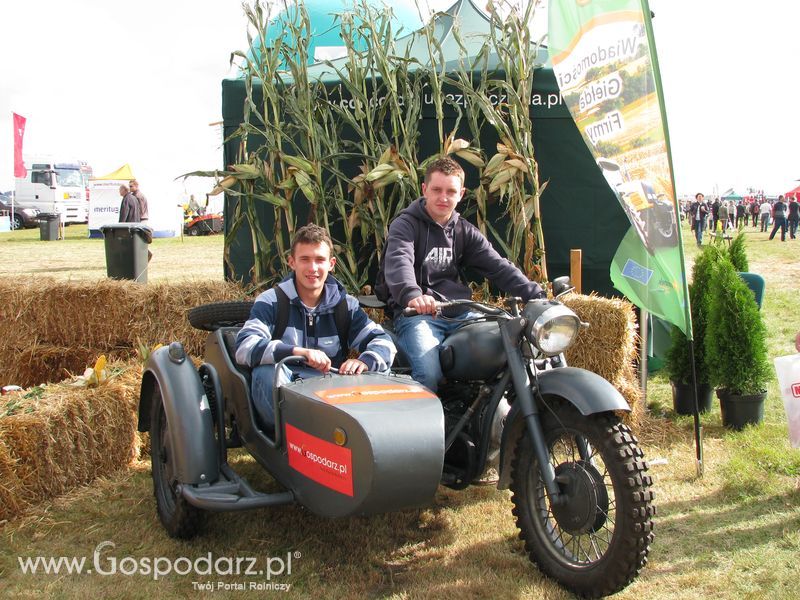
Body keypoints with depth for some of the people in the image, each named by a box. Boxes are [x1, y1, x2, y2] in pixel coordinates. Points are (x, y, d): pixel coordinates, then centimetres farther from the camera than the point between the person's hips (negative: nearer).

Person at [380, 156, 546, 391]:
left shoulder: (465, 231, 16)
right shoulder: (406, 225, -1)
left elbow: (499, 267, 7)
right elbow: (398, 263, -21)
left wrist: (536, 295, -8)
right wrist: (412, 295, -44)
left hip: (459, 314, 5)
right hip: (416, 313, -5)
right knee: (429, 375, -30)